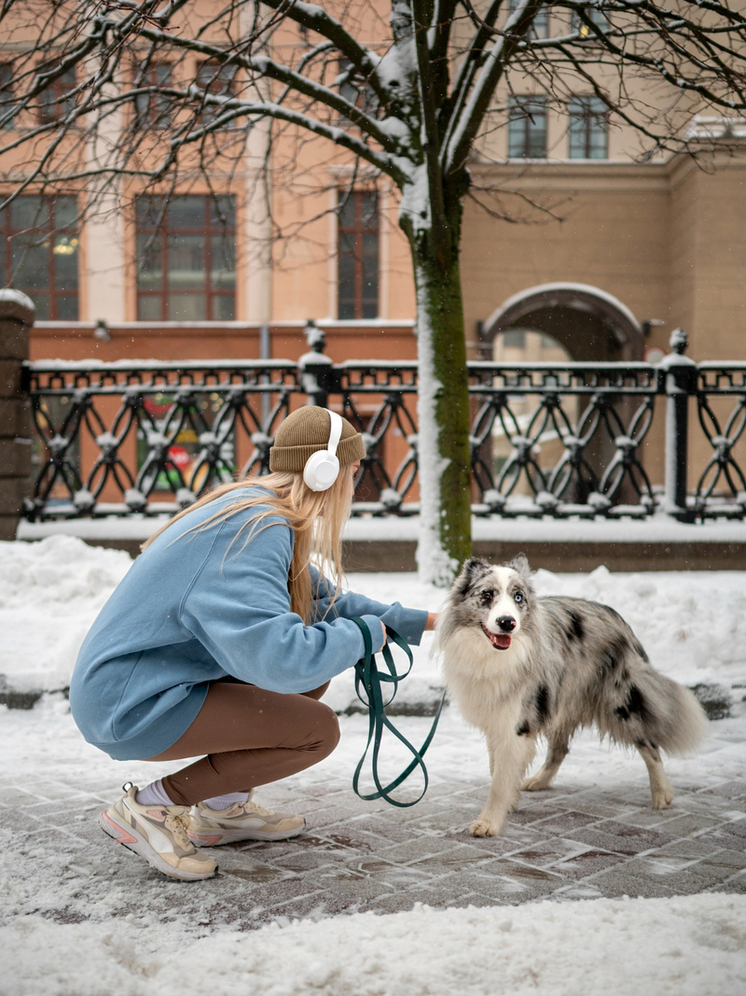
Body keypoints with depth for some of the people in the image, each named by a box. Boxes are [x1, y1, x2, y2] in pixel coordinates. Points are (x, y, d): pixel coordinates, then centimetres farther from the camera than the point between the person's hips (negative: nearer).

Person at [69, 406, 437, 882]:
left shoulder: (260, 513, 9)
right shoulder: (256, 528, -23)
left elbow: (325, 599, 23)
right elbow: (279, 655, -33)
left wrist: (418, 621, 24)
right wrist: (363, 635, -15)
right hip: (130, 703, -10)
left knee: (316, 669, 12)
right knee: (318, 729, -14)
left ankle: (224, 806, 17)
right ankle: (150, 807, -6)